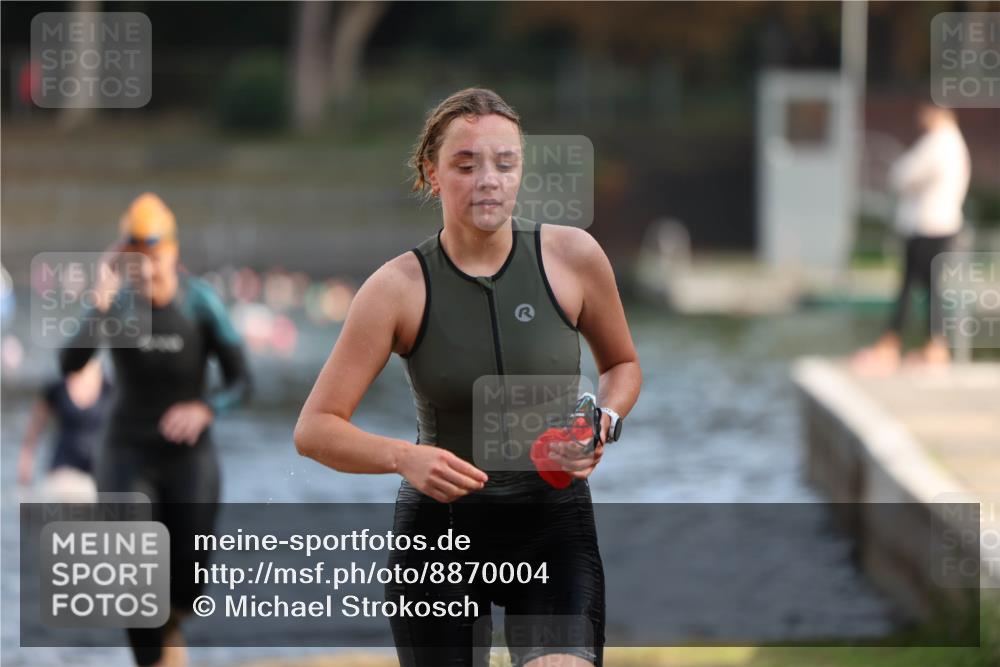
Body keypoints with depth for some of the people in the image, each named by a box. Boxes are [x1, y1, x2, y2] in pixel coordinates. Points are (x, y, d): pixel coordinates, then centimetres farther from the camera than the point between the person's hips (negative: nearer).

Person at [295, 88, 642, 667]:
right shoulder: (400, 287, -9)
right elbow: (315, 429, -9)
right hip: (440, 529, 0)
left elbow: (623, 364, 13)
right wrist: (403, 457, -27)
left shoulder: (572, 256, -5)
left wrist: (603, 422, -8)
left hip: (555, 528, 0)